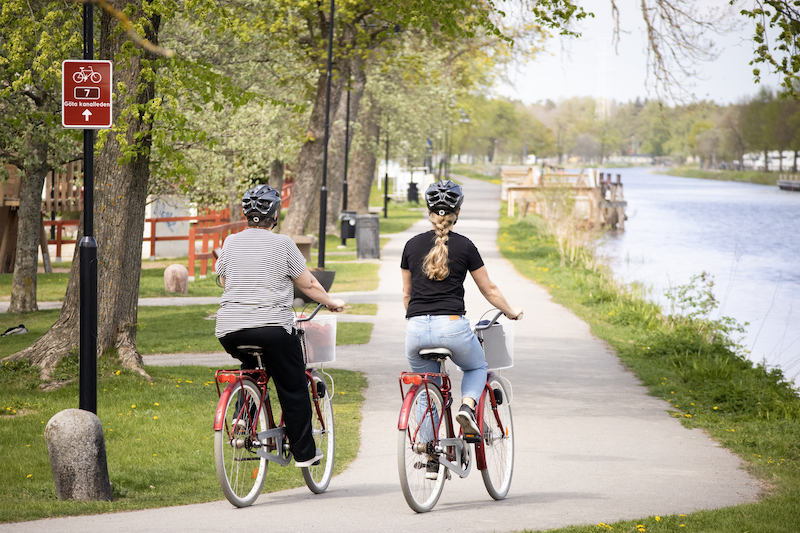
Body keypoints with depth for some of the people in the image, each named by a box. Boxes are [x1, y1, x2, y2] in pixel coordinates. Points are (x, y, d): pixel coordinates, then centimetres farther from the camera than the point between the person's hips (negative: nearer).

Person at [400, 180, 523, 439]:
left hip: (416, 330, 2)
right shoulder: (465, 246, 1)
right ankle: (467, 406, -3)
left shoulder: (412, 245, 9)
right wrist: (511, 312, 28)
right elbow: (489, 290, 11)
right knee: (477, 368, 26)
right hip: (452, 327, -2)